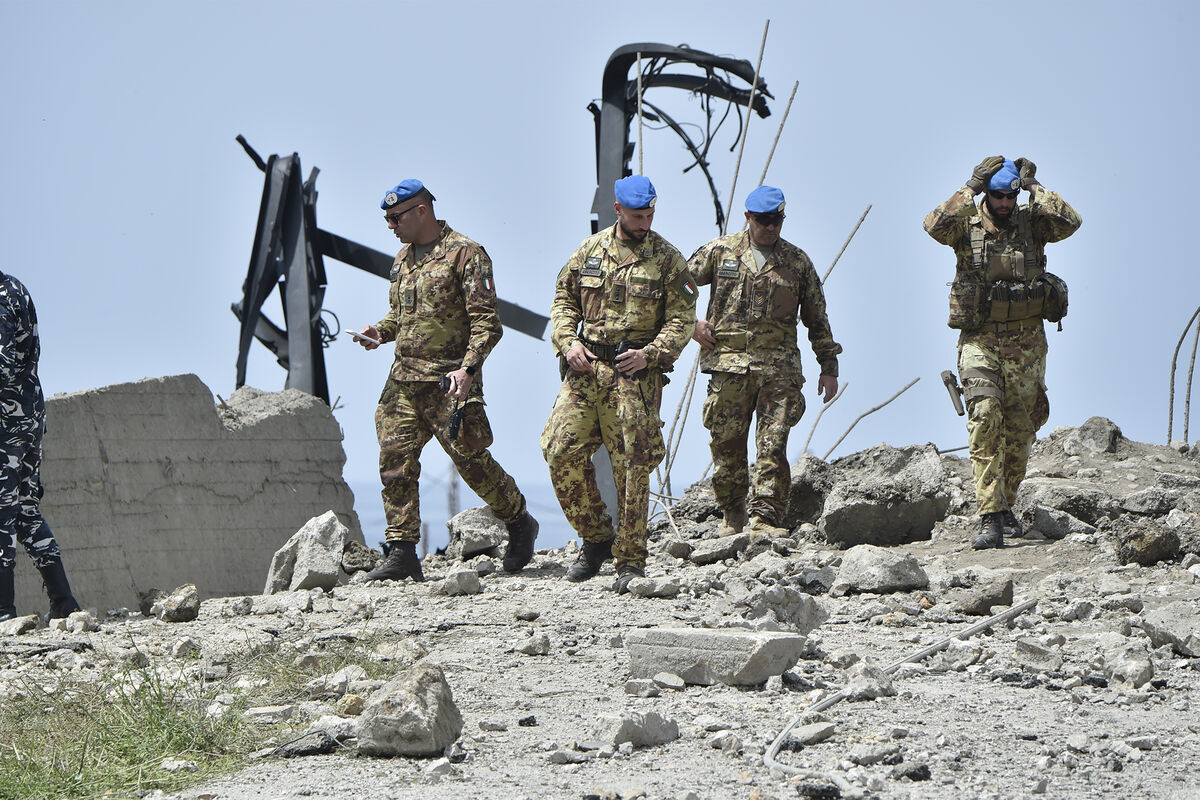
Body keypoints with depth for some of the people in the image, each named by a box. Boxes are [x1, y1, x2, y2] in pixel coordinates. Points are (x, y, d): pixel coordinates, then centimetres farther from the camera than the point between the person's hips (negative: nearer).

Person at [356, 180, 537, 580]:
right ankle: (402, 554, -1)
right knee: (395, 460, -2)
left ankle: (520, 523, 20)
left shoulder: (466, 254, -8)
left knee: (471, 460, -3)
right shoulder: (403, 258, 16)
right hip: (404, 379, 7)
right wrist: (380, 331, 6)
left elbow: (487, 322, -12)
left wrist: (467, 369, -24)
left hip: (449, 380, -7)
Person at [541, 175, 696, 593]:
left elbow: (681, 319, -1)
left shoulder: (667, 259, 0)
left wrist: (651, 354, -15)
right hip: (586, 367, 3)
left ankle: (631, 562, 3)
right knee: (561, 451, -5)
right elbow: (564, 299, 17)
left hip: (635, 373, -3)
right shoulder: (590, 250, 9)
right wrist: (568, 341, 0)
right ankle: (596, 538, 12)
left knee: (632, 466, -5)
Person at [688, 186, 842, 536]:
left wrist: (829, 367, 14)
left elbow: (817, 318, 17)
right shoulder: (720, 251, 8)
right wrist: (690, 324, 0)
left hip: (779, 366, 0)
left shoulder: (797, 262, 11)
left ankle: (765, 517, -12)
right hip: (729, 364, 0)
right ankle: (732, 514, 18)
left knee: (773, 444, -11)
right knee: (726, 442, 3)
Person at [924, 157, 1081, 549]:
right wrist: (972, 188, -19)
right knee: (985, 421, -17)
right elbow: (935, 225, -22)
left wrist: (1034, 188, -12)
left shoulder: (1031, 223, 3)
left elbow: (1070, 222, -15)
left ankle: (1005, 505, 28)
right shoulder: (967, 226, -1)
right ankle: (990, 519, -21)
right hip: (980, 342, -2)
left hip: (1026, 346, 2)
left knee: (1020, 431, 9)